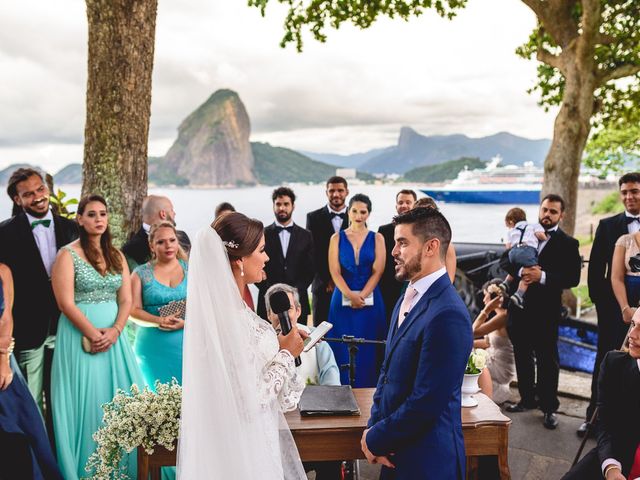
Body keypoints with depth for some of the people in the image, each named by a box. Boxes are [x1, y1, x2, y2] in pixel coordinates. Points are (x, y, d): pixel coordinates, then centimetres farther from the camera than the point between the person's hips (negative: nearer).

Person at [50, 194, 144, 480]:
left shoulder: (116, 256, 11)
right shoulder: (68, 255, -5)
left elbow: (126, 300, 6)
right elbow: (66, 303, -12)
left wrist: (114, 331, -10)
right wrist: (94, 334, -15)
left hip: (114, 334, 5)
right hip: (81, 335, -5)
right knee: (87, 399, 1)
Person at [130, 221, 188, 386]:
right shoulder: (141, 274, 6)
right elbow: (134, 309, -1)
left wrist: (186, 322, -13)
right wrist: (158, 320, -16)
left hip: (187, 342, 1)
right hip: (154, 346, -1)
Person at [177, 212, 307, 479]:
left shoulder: (225, 304, -1)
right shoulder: (229, 317, -28)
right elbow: (250, 400, -26)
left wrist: (278, 344, 4)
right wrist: (286, 355, -15)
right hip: (244, 445, -9)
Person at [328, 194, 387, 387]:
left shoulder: (377, 238, 5)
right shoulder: (337, 238, 6)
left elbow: (378, 271, -2)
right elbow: (335, 272, -1)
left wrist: (362, 296, -13)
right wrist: (350, 295, -14)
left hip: (370, 301, 0)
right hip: (342, 300, 0)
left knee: (368, 350, 2)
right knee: (343, 350, 2)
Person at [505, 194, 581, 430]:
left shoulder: (567, 243, -1)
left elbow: (572, 278, -10)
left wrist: (542, 276, -21)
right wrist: (521, 271, -14)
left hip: (546, 310, -4)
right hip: (520, 307, 4)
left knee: (547, 360, 3)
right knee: (522, 356, 14)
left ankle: (549, 407, 14)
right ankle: (528, 398, 29)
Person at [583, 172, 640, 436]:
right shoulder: (607, 225, 4)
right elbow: (595, 267, 5)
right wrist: (598, 300, -1)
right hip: (613, 304, 0)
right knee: (605, 360, 4)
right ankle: (594, 415, 13)